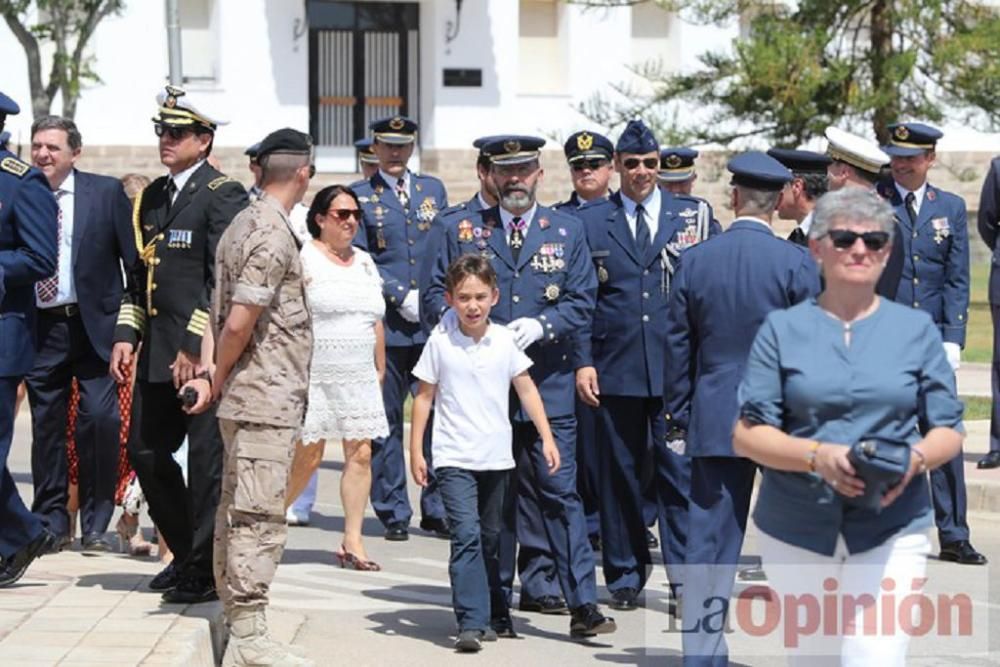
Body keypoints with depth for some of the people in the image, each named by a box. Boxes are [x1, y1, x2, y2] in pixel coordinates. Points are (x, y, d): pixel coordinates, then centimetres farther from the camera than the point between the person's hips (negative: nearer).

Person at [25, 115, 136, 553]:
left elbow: (133, 257, 0)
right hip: (41, 327, 2)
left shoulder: (106, 192, 0)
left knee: (100, 420, -8)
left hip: (94, 324, -2)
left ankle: (96, 525, 5)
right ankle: (51, 523, 19)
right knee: (46, 426, 8)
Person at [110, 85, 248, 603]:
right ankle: (186, 553, 27)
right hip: (157, 353, 8)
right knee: (146, 452, 12)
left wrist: (195, 345, -18)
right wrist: (125, 335, 10)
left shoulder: (222, 194, -9)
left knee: (206, 460, -1)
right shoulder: (152, 197, 16)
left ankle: (205, 570, 9)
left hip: (203, 352, -8)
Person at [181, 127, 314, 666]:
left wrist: (212, 378, 4)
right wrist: (218, 382, -5)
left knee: (236, 512, 13)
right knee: (259, 519, -8)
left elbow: (223, 313, 11)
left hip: (245, 399, 10)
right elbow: (239, 323, -19)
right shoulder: (274, 235, -16)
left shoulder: (242, 226, 14)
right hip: (268, 399, -10)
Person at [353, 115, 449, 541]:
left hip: (433, 322, 3)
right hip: (384, 325, -2)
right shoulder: (360, 197, 4)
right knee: (386, 422, 2)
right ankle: (394, 513, 10)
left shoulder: (433, 190, 14)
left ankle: (436, 510, 9)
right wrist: (402, 297, -11)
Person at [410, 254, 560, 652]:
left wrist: (547, 438, 2)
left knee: (490, 539, 16)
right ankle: (471, 623, -17)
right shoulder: (440, 342, -4)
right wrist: (415, 451, -1)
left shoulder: (505, 340, 0)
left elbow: (526, 389, 7)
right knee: (466, 535, -15)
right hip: (455, 458, -3)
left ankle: (493, 611, 30)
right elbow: (424, 397, 2)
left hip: (497, 457, 3)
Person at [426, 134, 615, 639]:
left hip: (547, 386, -1)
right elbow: (437, 292, 12)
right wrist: (459, 321, -10)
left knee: (559, 492, -6)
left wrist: (540, 325, -14)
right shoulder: (463, 231, 10)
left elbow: (581, 300, 3)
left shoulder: (567, 232, 8)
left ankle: (582, 605, -5)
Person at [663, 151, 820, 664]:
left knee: (708, 545, 5)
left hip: (714, 420, 2)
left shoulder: (694, 260, 0)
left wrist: (676, 420, 13)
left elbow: (677, 348, 5)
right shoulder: (795, 263, -8)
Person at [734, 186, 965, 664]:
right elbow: (747, 436, -1)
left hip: (891, 529, 0)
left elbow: (949, 432, 8)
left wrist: (916, 458, -16)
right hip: (797, 529, 1)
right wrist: (818, 456, -19)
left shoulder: (916, 329, 8)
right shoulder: (782, 329, 4)